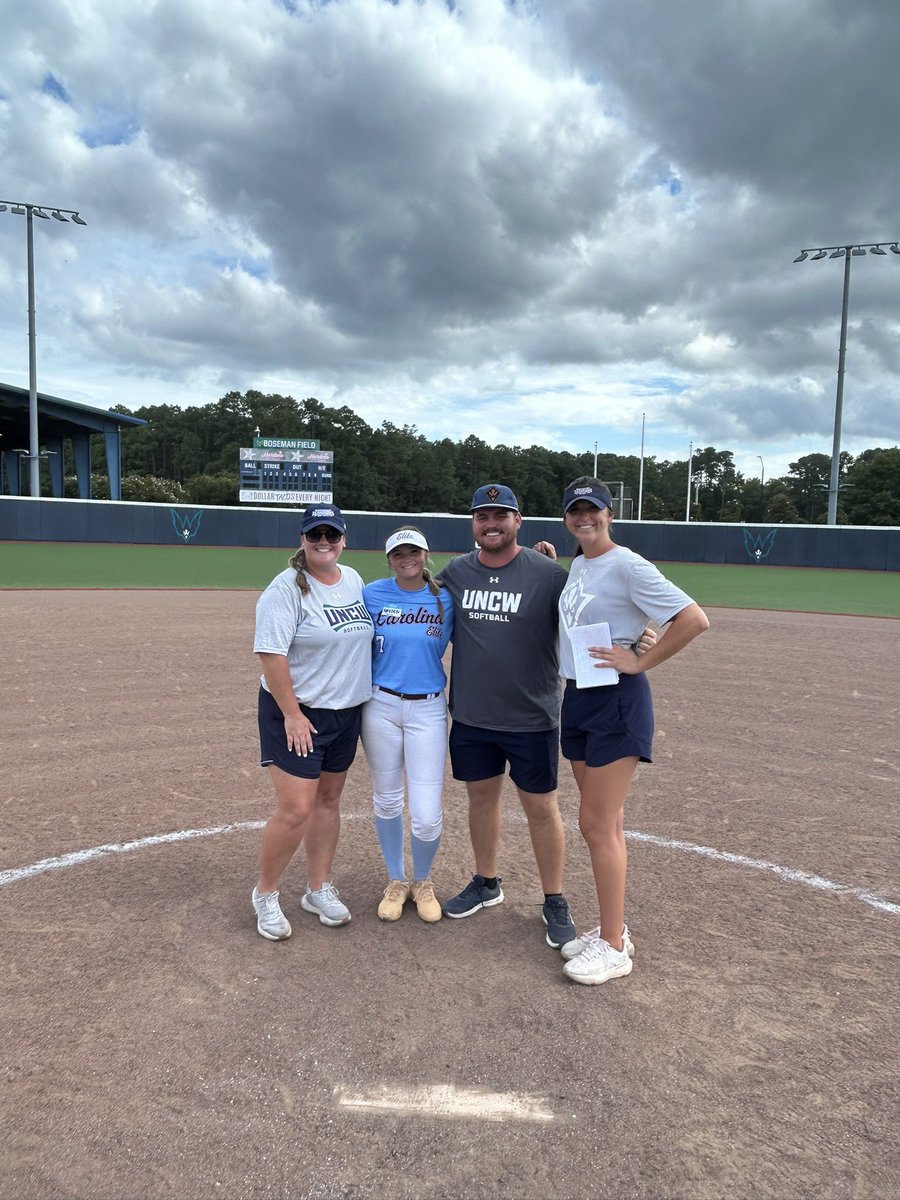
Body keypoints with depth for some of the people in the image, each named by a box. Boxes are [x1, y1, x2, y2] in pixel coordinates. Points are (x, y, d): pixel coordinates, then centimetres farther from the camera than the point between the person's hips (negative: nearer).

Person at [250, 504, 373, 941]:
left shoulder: (353, 579, 7)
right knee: (296, 809, -7)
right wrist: (292, 714, -21)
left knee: (328, 799, 15)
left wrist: (365, 698, 15)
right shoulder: (287, 587, -15)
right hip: (297, 713, -7)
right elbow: (270, 653, -20)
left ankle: (319, 890, 30)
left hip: (346, 711, 7)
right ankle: (265, 894, 16)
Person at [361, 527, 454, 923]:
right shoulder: (372, 594, 0)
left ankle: (423, 882, 25)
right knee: (386, 801, 13)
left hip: (428, 709, -1)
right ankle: (395, 880, 35)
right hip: (380, 707, 1)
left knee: (427, 816, -4)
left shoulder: (445, 598, -1)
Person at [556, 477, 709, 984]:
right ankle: (613, 928, 28)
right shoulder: (576, 566, 12)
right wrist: (546, 567, 14)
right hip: (577, 700, 8)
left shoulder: (626, 565, -14)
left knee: (597, 825, -4)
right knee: (603, 823, 15)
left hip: (617, 701, -8)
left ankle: (613, 948, 10)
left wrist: (639, 662, -17)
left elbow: (695, 619, -19)